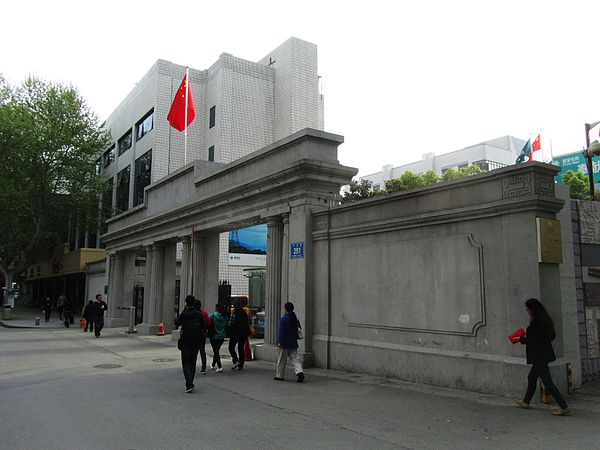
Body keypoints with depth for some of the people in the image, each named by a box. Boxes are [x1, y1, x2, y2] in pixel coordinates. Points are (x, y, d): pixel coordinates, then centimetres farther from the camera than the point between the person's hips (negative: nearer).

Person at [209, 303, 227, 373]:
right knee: (216, 350, 19)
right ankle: (213, 365, 34)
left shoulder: (213, 315, -13)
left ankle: (220, 366, -10)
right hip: (222, 336, 5)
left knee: (216, 351, 1)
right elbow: (226, 325, 4)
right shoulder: (224, 316, -2)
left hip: (214, 336, -4)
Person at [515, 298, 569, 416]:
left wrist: (521, 339, -4)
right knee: (531, 378, 20)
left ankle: (564, 407, 1)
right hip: (545, 352, 10)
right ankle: (525, 402, 32)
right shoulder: (545, 320, 7)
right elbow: (552, 336, 16)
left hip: (539, 356, -10)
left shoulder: (535, 322, -21)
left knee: (547, 382, -3)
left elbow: (532, 341, -22)